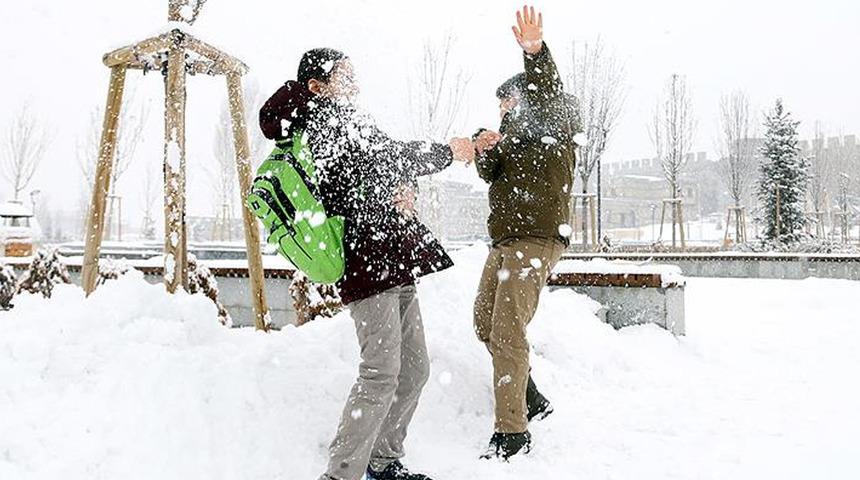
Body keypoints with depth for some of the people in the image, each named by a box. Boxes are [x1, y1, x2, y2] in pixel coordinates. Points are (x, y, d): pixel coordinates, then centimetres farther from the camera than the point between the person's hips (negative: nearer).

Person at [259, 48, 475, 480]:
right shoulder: (327, 116, -3)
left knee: (414, 369, 12)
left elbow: (383, 170, 23)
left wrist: (400, 190, -1)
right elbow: (387, 155, -11)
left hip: (394, 265, 10)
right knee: (381, 373, -14)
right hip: (368, 259, -10)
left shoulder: (340, 122, 26)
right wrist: (447, 152, 2)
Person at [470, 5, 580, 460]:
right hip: (504, 240, 10)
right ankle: (531, 401, 27)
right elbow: (490, 175, 13)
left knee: (507, 333, -14)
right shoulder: (515, 133, 24)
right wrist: (485, 152, -10)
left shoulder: (552, 124, 0)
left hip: (537, 239, -10)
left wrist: (535, 53, -41)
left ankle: (512, 431, -8)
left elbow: (547, 94, -22)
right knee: (486, 324, 14)